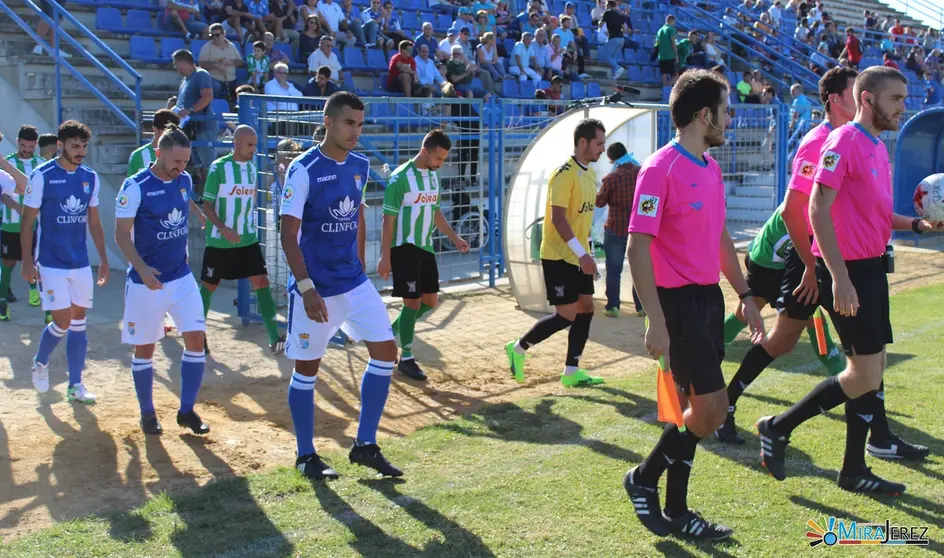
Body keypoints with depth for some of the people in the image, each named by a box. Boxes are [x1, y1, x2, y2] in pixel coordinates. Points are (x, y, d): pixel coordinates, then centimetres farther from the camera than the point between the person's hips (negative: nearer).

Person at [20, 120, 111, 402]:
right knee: (63, 322, -7)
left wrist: (104, 259, 10)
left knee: (79, 323, 7)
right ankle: (40, 361, 23)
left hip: (81, 263, 5)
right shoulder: (42, 175, -10)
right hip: (52, 264, -5)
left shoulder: (90, 177, 5)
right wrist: (27, 261, -11)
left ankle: (75, 385, 16)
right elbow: (27, 221, -7)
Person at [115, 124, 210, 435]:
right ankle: (147, 413, 22)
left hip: (182, 277, 5)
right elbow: (122, 234, -14)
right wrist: (142, 268, -27)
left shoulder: (185, 180, 2)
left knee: (196, 338, -3)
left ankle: (187, 410, 10)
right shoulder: (135, 186, -15)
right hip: (146, 281, -5)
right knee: (144, 348, 7)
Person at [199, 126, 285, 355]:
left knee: (262, 282, -5)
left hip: (248, 240, 4)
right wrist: (223, 228, -24)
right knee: (208, 285, 9)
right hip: (219, 241, -4)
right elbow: (207, 206, -11)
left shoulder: (252, 168, 5)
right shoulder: (218, 167, -11)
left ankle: (274, 339, -4)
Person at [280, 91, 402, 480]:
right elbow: (288, 233, -16)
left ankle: (365, 445, 13)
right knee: (307, 368, 4)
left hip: (354, 282, 6)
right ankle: (306, 455, 20)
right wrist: (306, 288, -22)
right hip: (314, 288, -6)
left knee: (385, 351, 0)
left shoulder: (360, 166, 6)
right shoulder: (304, 169, -14)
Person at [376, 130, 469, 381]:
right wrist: (385, 257, -17)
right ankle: (406, 358, 9)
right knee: (413, 302, -4)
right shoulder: (400, 178, -16)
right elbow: (388, 220, -15)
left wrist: (454, 237, 12)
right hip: (405, 248, -8)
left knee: (430, 301, 11)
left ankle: (392, 331, 30)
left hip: (425, 247, 8)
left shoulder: (433, 176, 9)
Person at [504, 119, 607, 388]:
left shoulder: (590, 173, 11)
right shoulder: (564, 174, -18)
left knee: (586, 309, 7)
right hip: (559, 256, -9)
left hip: (578, 256, 9)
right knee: (566, 315, -7)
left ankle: (571, 372, 14)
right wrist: (582, 253, -28)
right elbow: (557, 218, -24)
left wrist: (586, 253, 17)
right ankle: (518, 348, 11)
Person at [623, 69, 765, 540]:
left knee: (693, 410, 12)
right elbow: (637, 248, -18)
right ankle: (644, 479, 13)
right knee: (712, 409, -8)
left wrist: (744, 294, 19)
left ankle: (675, 512, 23)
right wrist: (656, 322, -21)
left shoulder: (711, 168, 11)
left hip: (708, 299, 9)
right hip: (678, 304, -9)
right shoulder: (660, 169, -15)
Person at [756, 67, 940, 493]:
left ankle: (854, 471, 21)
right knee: (865, 375, -8)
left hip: (871, 267, 9)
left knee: (871, 370, 11)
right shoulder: (843, 142, -13)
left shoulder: (878, 148, 15)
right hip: (848, 271, -9)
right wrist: (839, 277, -25)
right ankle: (777, 429, 7)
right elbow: (819, 209, -20)